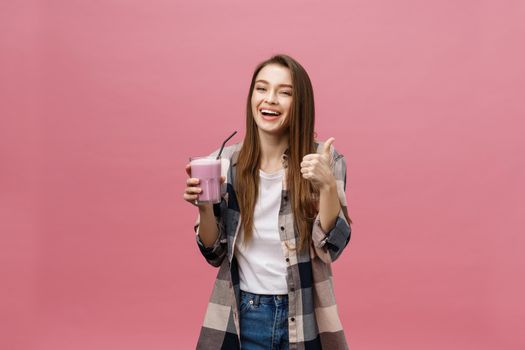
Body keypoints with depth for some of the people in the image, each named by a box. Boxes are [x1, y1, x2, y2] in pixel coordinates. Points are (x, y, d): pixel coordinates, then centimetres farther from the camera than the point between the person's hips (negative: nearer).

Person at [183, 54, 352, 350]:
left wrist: (327, 185, -23)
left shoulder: (324, 161, -7)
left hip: (303, 320, -1)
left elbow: (331, 247, -10)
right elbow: (215, 254, 2)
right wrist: (204, 206, -15)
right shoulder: (224, 162, -3)